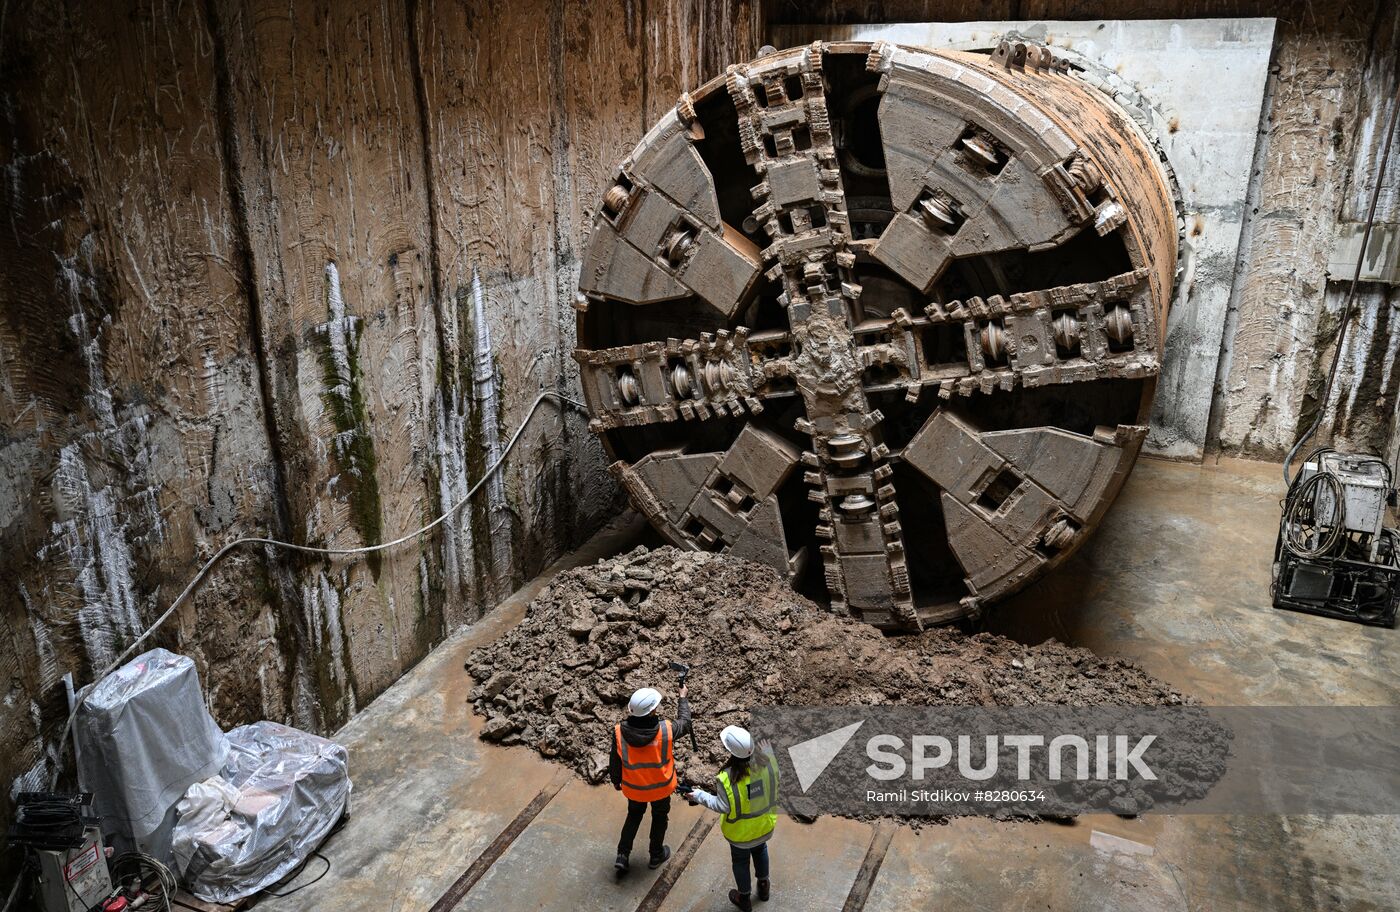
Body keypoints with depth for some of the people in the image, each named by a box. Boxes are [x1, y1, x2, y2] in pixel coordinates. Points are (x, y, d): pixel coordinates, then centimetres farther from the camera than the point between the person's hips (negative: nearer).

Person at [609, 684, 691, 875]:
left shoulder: (619, 732, -26)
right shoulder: (665, 729, -30)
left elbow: (615, 761, -11)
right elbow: (684, 724, -7)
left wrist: (616, 781, 9)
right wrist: (683, 698, 8)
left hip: (633, 787, 1)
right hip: (661, 787, -1)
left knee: (634, 816, 29)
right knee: (660, 817, 26)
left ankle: (622, 856, 30)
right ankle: (656, 855, 44)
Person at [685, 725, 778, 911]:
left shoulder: (727, 778, -35)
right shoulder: (765, 763, -25)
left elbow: (723, 806, -23)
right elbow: (775, 782, -5)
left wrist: (700, 796, -11)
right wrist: (768, 752, 5)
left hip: (741, 831, -4)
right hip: (764, 825, 4)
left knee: (741, 861, 24)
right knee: (760, 850, 33)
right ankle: (763, 886, 55)